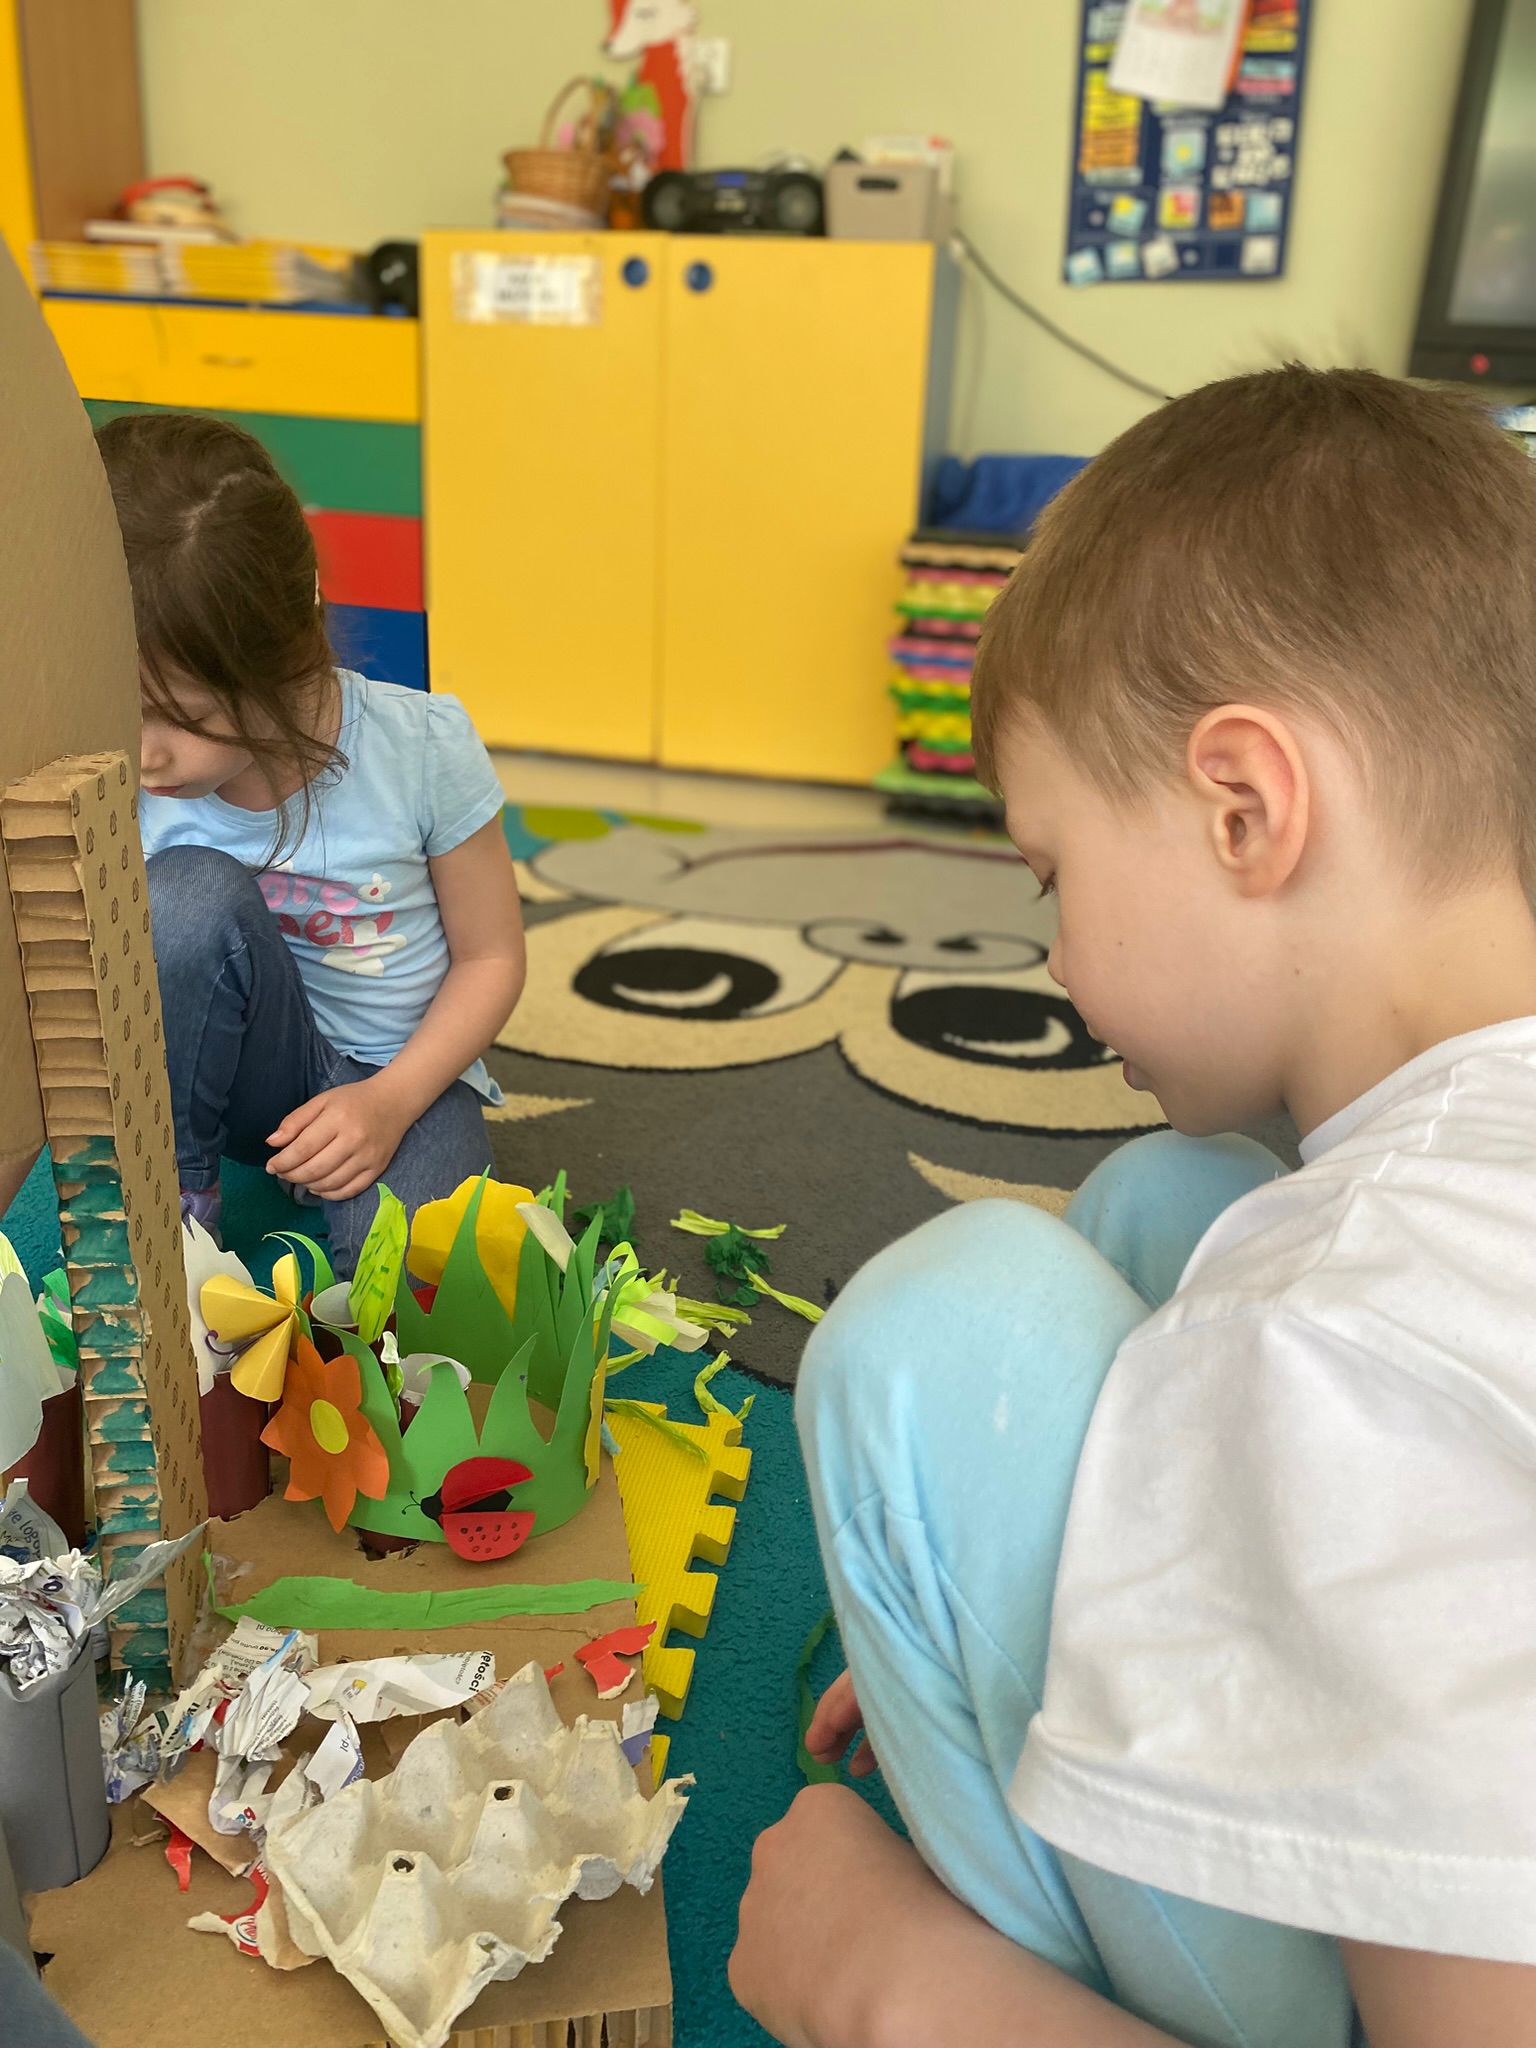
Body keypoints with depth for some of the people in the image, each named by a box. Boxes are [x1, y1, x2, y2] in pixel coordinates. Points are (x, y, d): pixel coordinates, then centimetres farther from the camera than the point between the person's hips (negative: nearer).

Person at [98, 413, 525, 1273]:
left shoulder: (423, 748, -19)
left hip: (403, 1072, -3)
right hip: (245, 1072, 3)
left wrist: (390, 1100, -20)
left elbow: (491, 956, -9)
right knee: (192, 893, -30)